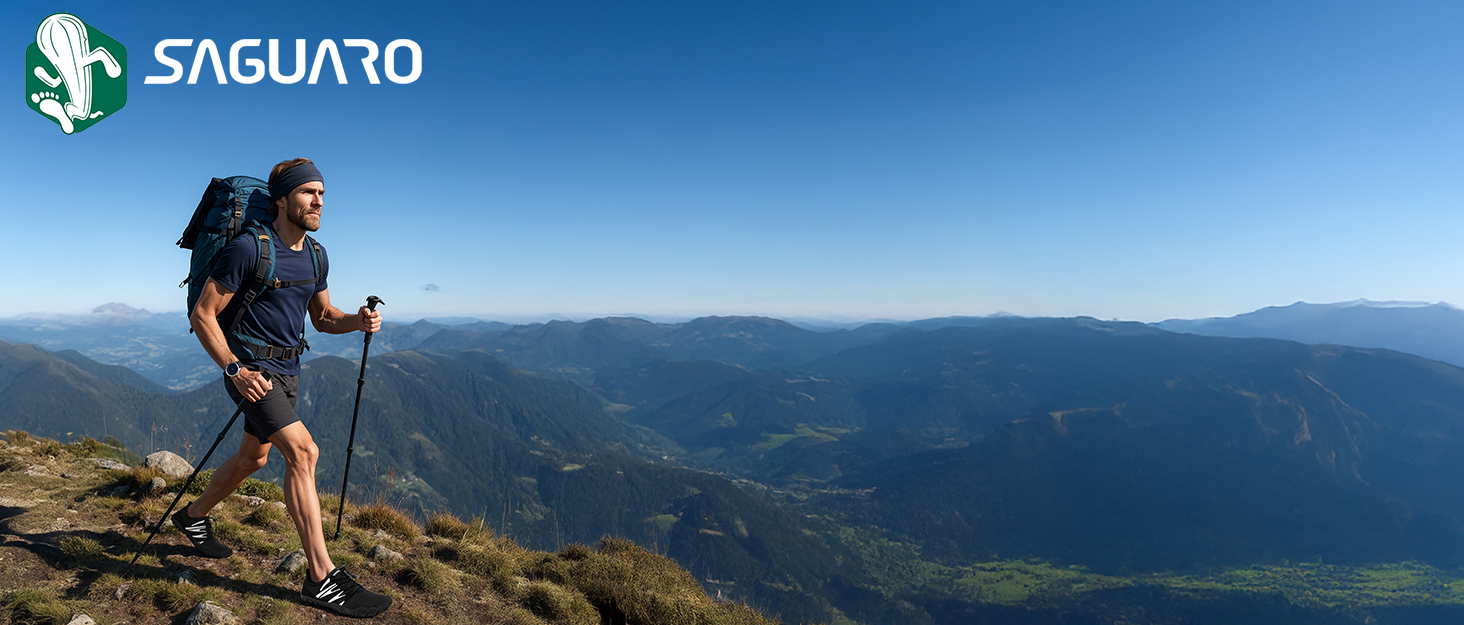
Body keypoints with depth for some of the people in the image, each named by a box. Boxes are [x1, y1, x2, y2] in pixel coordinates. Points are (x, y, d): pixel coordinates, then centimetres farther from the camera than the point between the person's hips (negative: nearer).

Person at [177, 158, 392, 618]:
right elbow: (202, 315, -12)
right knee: (302, 450, -22)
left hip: (287, 369, 8)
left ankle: (194, 516, 51)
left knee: (253, 458, 22)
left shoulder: (316, 255, 7)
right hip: (251, 368, -8)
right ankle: (321, 579, -20)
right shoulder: (248, 248, -15)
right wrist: (234, 369, -21)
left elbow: (322, 317, 16)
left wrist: (357, 321, -5)